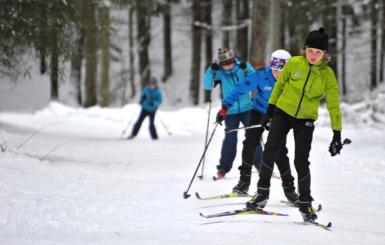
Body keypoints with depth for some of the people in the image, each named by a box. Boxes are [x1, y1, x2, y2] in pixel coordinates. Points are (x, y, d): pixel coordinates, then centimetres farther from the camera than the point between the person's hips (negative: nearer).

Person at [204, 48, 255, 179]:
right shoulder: (219, 72, -5)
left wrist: (247, 69, -29)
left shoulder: (242, 67, -5)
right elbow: (207, 86, -13)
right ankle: (223, 167, 9)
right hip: (230, 111, 0)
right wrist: (211, 71, -27)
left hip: (246, 109, 0)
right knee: (230, 139, -3)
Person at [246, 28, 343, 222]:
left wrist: (337, 134, -9)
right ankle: (262, 193, 0)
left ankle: (305, 203, 10)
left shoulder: (328, 75, -10)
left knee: (301, 162, -6)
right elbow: (279, 85, 7)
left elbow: (333, 105, -6)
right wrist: (270, 110, 9)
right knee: (270, 150, -13)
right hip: (283, 112, 1)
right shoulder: (294, 63, -9)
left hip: (305, 120, -1)